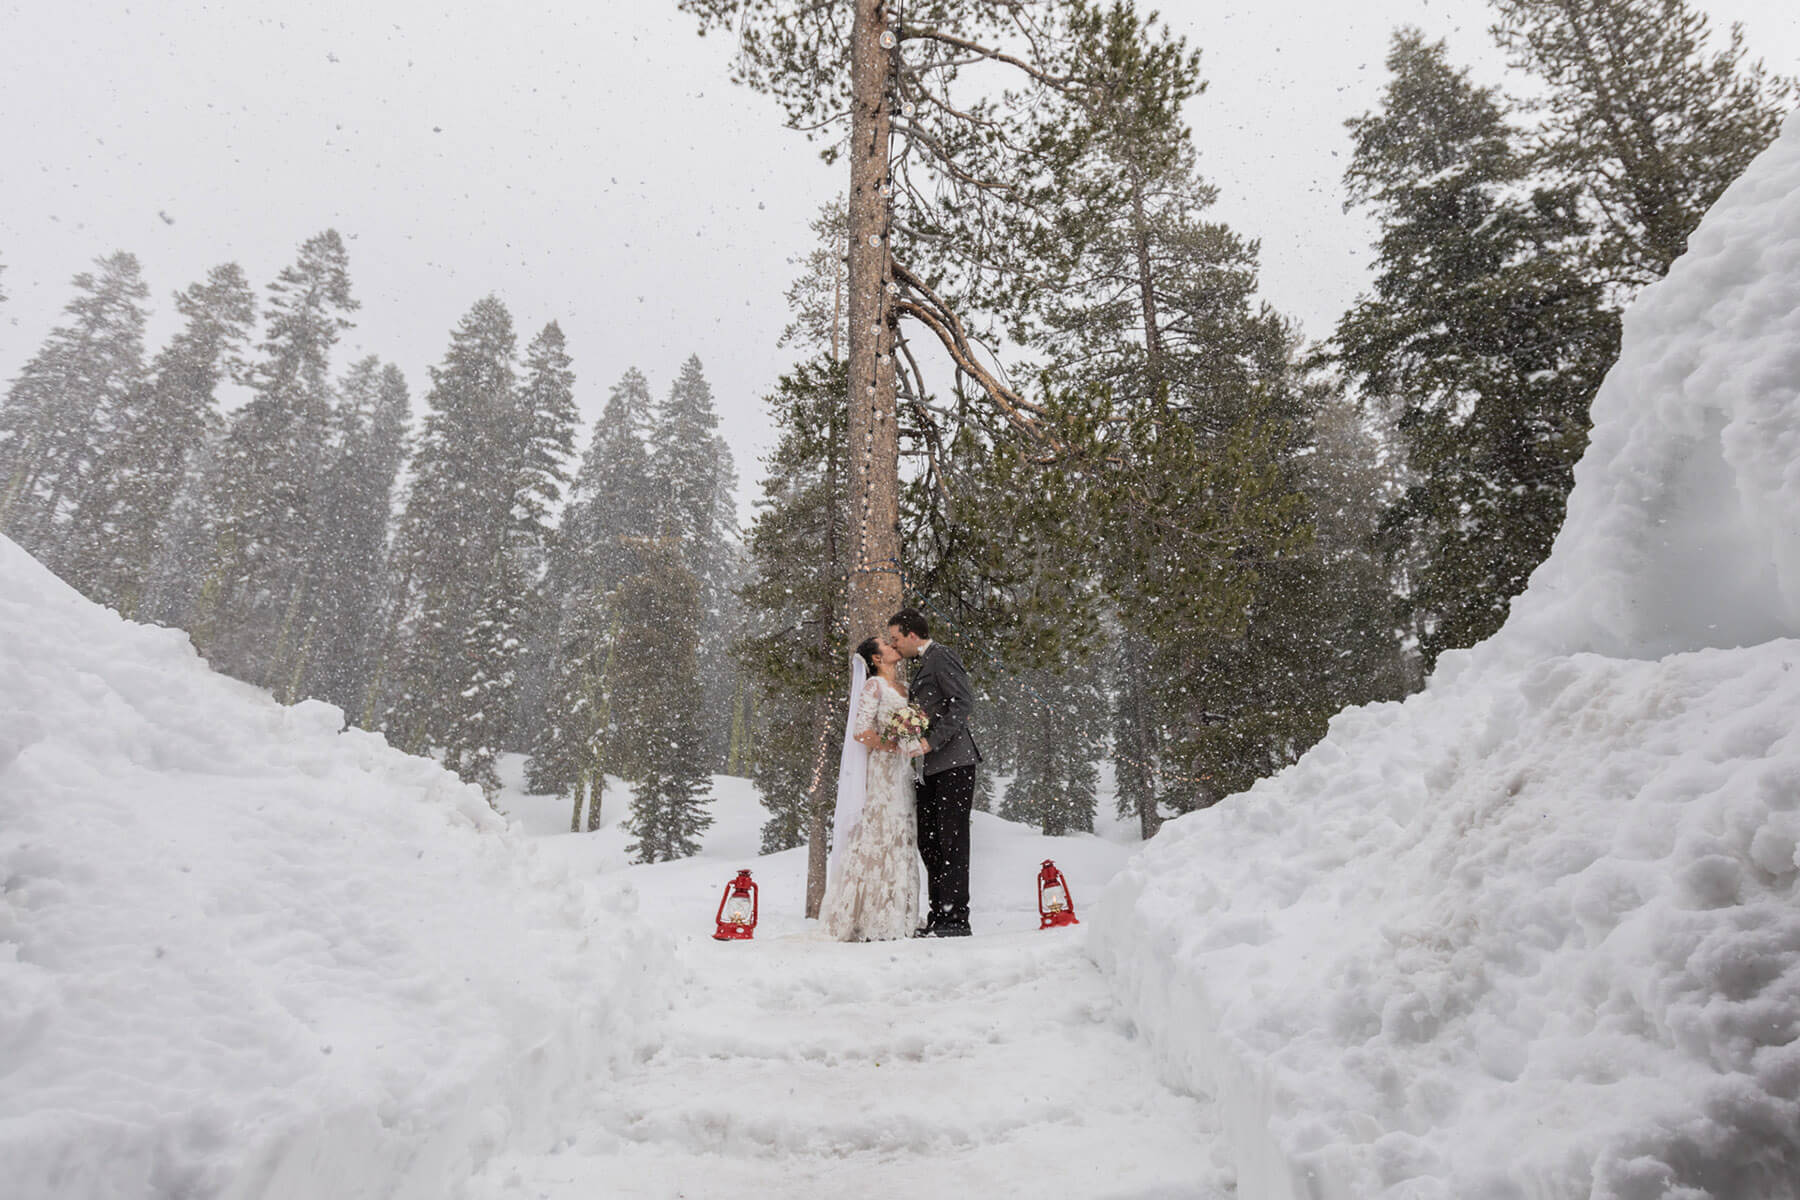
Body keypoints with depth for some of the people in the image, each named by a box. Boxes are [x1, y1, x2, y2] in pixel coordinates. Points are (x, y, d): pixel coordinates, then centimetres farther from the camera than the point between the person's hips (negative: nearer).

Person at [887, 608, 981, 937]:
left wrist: (932, 741, -20)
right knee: (928, 840, 10)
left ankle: (957, 919, -1)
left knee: (951, 840, -6)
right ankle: (938, 917, 17)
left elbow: (964, 704, -16)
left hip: (954, 761, -10)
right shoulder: (921, 664, 20)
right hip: (930, 766, 10)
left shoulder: (942, 658, -8)